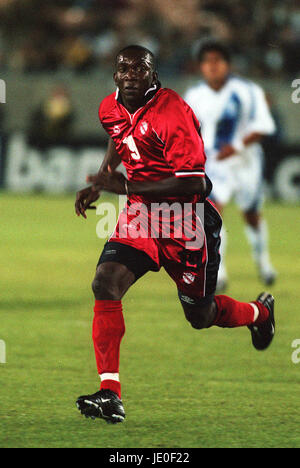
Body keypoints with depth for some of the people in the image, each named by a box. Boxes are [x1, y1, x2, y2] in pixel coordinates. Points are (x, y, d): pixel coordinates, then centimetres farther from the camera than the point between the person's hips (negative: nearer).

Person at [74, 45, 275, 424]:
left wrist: (125, 187, -28)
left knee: (201, 317, 9)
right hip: (140, 213, 6)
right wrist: (100, 182, 13)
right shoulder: (110, 109, 0)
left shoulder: (172, 113, -23)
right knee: (105, 282, -19)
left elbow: (194, 183, -26)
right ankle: (110, 393, -20)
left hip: (187, 220, -5)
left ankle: (259, 312, 45)